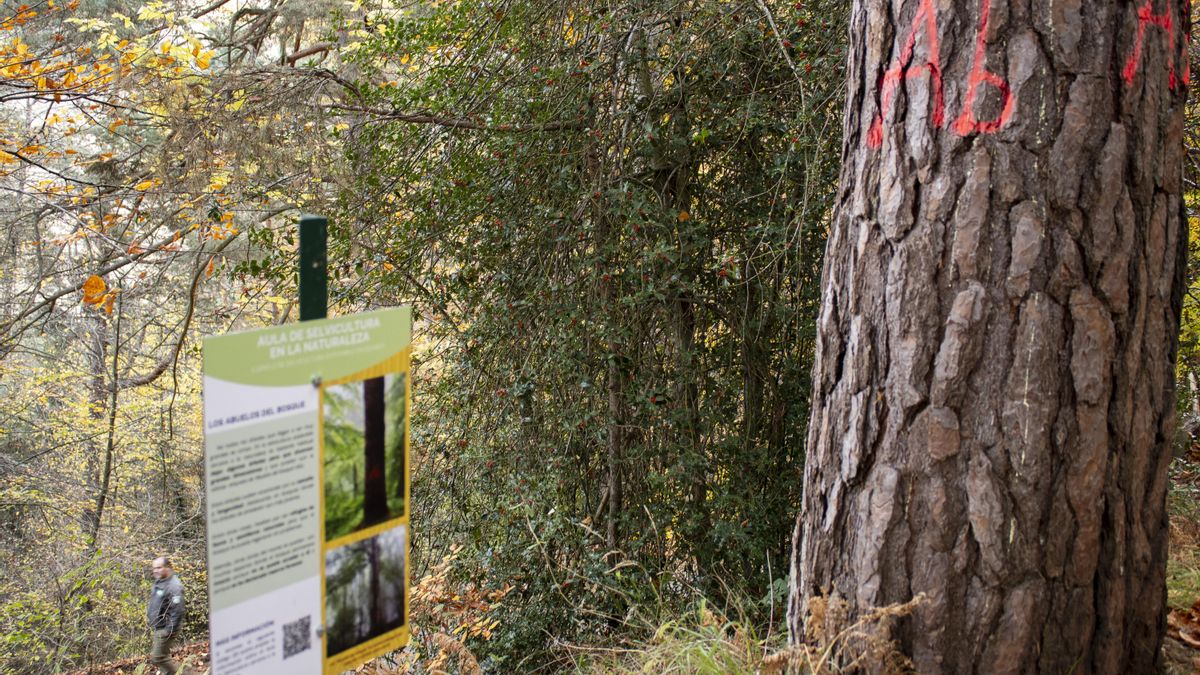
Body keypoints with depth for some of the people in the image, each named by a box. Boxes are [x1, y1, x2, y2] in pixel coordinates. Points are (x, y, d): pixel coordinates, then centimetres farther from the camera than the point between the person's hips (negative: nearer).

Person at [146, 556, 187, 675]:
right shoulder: (159, 582, 9)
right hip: (158, 628, 10)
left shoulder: (173, 586, -22)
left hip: (166, 629, -10)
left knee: (157, 658, -6)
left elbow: (177, 610, -26)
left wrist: (170, 630, -24)